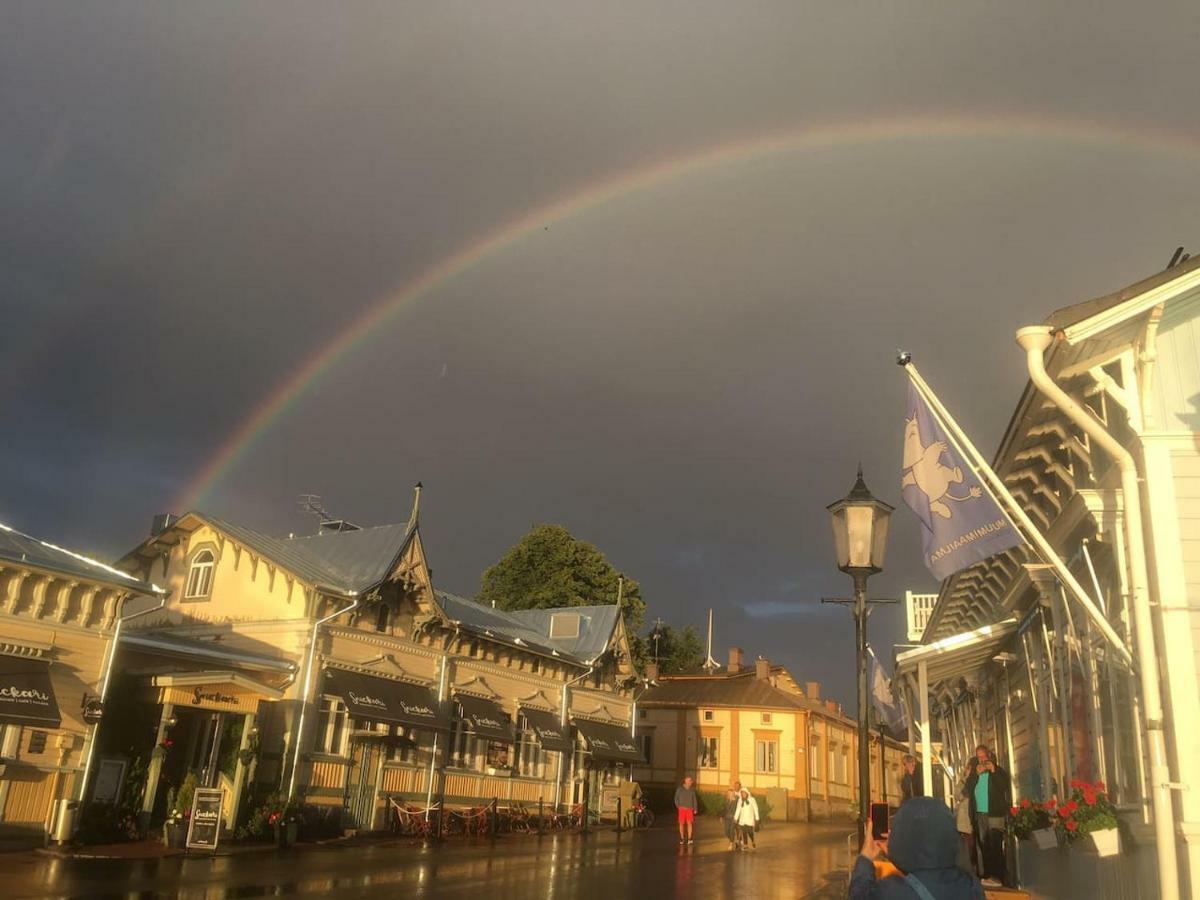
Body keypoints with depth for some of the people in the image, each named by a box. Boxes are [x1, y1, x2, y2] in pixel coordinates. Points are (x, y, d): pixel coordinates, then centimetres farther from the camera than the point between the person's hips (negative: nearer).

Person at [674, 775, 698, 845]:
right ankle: (682, 838, 13)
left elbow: (694, 799, 7)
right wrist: (678, 806, -6)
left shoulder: (692, 790, 3)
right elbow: (676, 799, 3)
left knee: (690, 823, -9)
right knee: (682, 823, 2)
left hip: (690, 809, 1)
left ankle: (689, 839, -9)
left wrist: (695, 809, 2)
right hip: (682, 809, -1)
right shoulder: (680, 789, -4)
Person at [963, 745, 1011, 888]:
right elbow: (966, 791, 2)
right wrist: (976, 774, -7)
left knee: (995, 846, -8)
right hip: (979, 814, 4)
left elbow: (1005, 787, -11)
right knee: (984, 847, 4)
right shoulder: (974, 772, 13)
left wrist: (993, 771, -15)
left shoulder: (999, 771, 4)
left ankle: (997, 876, -7)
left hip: (995, 814, -4)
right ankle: (987, 875, 8)